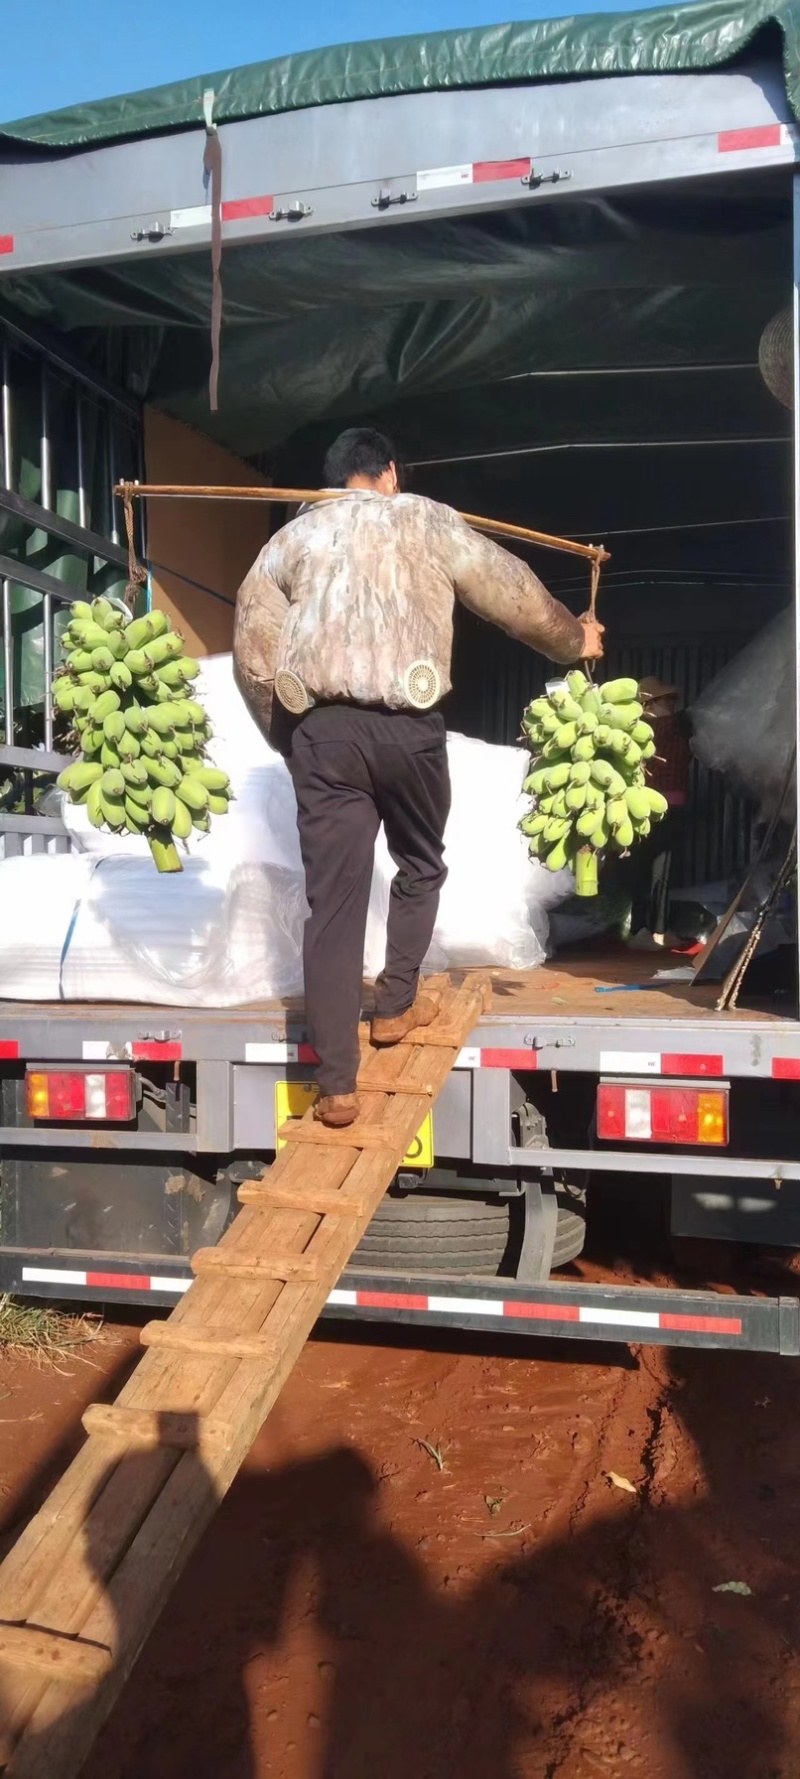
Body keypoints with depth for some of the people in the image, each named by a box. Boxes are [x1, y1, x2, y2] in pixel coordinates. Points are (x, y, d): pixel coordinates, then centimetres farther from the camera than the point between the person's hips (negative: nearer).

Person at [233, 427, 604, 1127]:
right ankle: (396, 1006, 33)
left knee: (333, 899, 1)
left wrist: (288, 739, 22)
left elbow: (253, 652, 12)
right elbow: (513, 593, 19)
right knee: (420, 867, 25)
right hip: (408, 725, -1)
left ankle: (336, 1087, 0)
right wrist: (574, 639, 37)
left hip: (322, 727, 2)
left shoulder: (294, 536, 19)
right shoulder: (427, 520, 14)